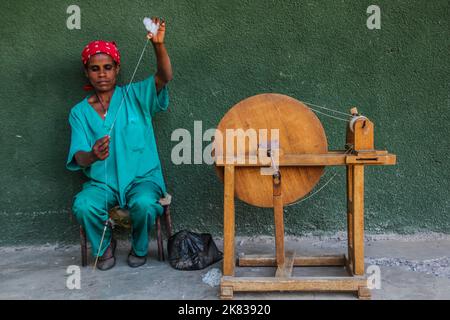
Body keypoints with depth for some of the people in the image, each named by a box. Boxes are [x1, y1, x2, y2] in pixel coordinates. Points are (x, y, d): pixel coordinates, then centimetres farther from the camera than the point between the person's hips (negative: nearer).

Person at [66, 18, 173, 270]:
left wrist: (159, 44, -35)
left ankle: (140, 248, 2)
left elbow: (165, 77, -16)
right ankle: (104, 246, 5)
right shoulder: (80, 112, 7)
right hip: (102, 182, 2)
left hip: (142, 177, -1)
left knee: (144, 204, -34)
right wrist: (92, 155, -30)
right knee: (82, 207, -29)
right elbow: (78, 158, -4)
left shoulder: (135, 96, 3)